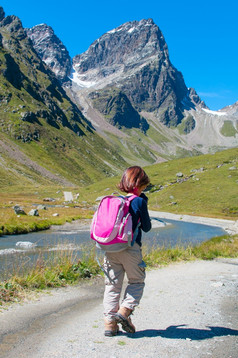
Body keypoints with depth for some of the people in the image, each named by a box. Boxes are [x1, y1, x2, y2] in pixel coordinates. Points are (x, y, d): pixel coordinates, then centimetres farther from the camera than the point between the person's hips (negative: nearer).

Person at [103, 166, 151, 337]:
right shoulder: (139, 201, -8)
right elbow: (146, 227, 1)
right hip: (130, 248, -5)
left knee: (113, 284, 11)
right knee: (137, 281, 15)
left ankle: (110, 322, 12)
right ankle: (124, 311, 0)